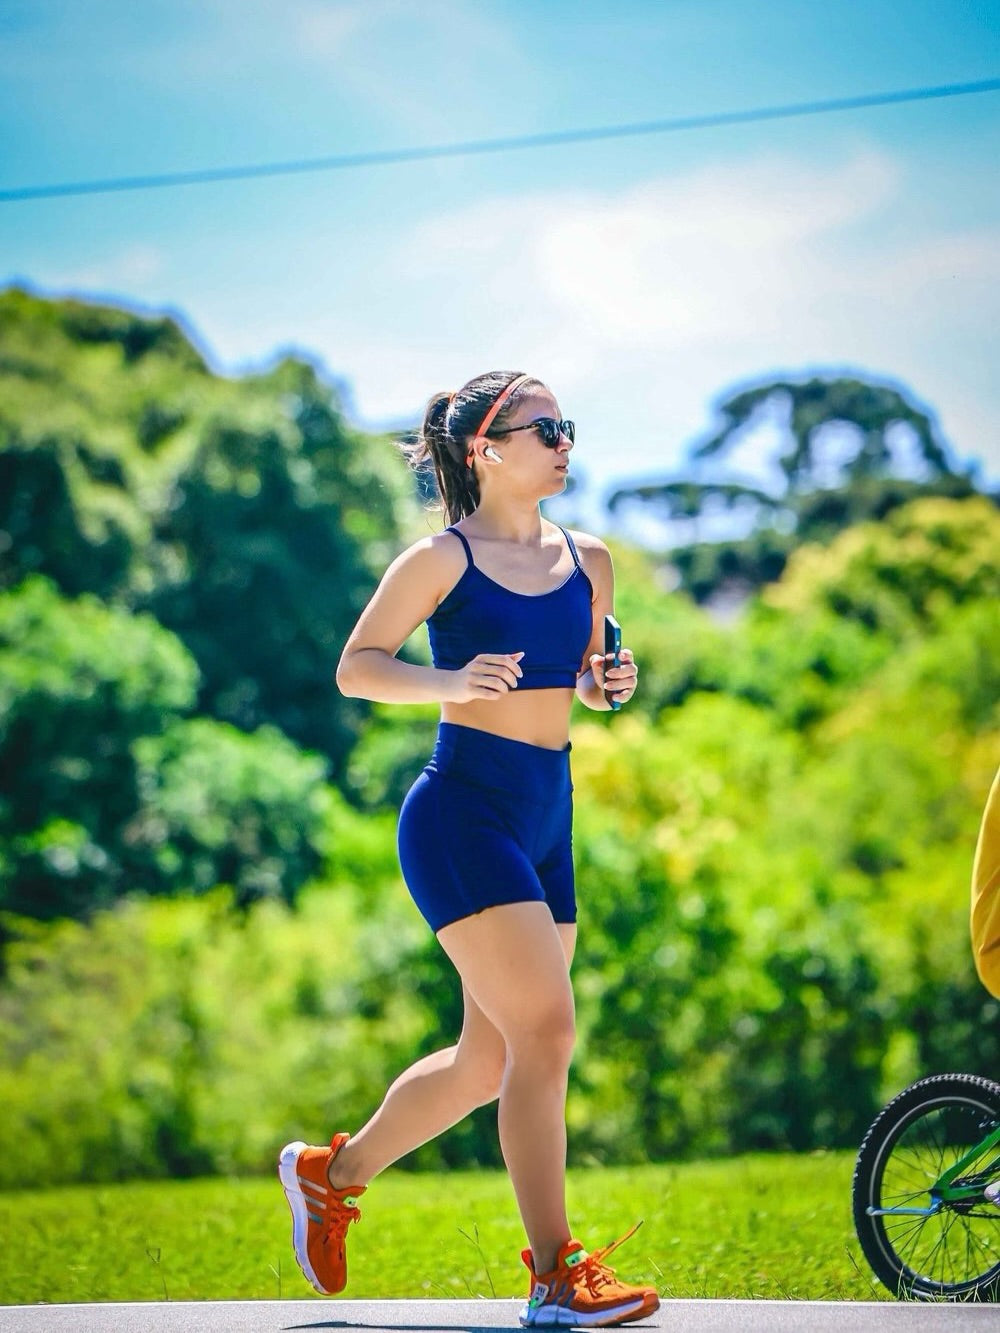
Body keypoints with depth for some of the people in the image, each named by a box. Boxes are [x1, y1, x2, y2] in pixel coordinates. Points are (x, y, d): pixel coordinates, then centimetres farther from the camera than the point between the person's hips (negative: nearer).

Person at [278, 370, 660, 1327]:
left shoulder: (587, 562, 12)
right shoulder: (441, 559, -6)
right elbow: (356, 667, -4)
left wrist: (610, 684, 1)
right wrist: (449, 682, -21)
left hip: (546, 819, 8)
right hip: (462, 809, -7)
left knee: (488, 1061, 12)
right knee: (545, 1029, -15)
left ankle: (332, 1172, 33)